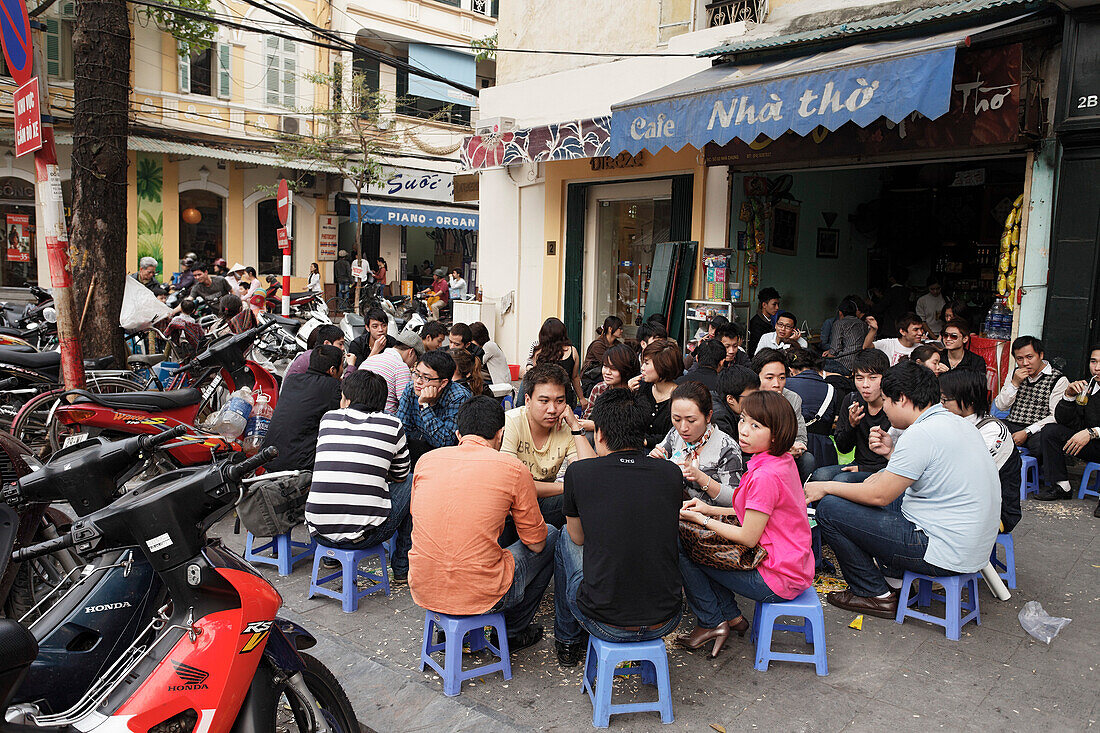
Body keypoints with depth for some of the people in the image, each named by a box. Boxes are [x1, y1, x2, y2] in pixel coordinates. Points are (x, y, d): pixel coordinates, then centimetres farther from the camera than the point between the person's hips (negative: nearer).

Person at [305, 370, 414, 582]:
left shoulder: (328, 418, 8)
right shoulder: (392, 426, 0)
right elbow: (400, 477, 18)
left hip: (319, 533, 4)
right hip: (364, 536, -4)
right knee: (411, 483, 20)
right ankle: (402, 569, 26)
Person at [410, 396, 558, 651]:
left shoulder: (426, 460, 4)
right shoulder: (514, 469, -7)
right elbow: (535, 543, 3)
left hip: (422, 591, 5)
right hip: (481, 596, -5)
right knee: (551, 537, 20)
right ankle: (512, 632, 29)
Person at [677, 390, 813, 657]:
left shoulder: (765, 476, -27)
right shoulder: (783, 461, 3)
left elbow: (748, 537, -20)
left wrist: (700, 519, -9)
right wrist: (710, 509, 8)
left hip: (777, 580, -10)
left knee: (684, 552, -3)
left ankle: (713, 623, 13)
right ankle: (732, 617, 19)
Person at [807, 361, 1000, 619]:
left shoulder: (921, 433, -20)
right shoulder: (957, 422, 9)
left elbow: (879, 495, -15)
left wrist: (826, 487, -4)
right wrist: (893, 454, 16)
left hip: (944, 553, -10)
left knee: (829, 508, -9)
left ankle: (876, 595, 5)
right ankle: (896, 574, 25)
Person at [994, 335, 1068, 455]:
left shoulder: (1059, 380, -1)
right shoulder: (1014, 374, 15)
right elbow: (1000, 406, 9)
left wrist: (1027, 432, -19)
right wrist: (1014, 384, -5)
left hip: (1038, 430, -4)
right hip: (1011, 425, 4)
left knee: (1042, 443, -37)